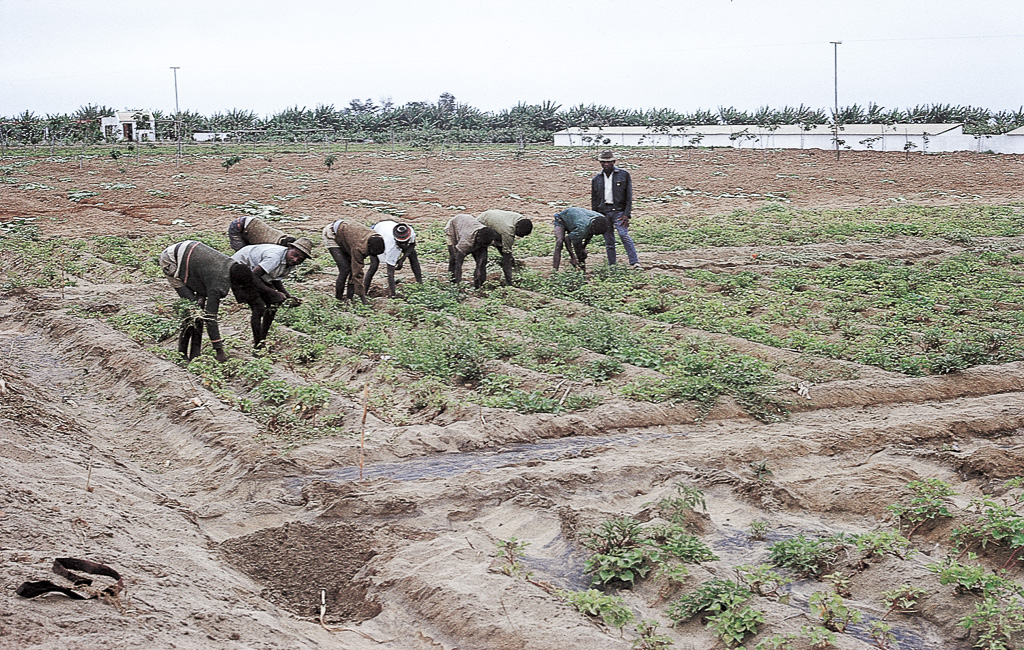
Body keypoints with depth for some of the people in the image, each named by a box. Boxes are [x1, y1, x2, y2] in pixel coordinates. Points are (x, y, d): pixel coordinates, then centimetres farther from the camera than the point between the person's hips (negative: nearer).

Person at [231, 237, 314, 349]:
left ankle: (263, 338, 17)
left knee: (273, 304, 4)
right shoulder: (275, 256, -36)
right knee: (258, 308, -17)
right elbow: (253, 277, -36)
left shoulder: (290, 262, -7)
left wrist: (288, 296, -7)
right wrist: (272, 293, -32)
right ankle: (257, 345, -8)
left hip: (253, 268, 9)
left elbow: (276, 280, 7)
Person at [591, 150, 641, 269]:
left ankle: (634, 263, -20)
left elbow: (629, 196, 1)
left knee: (624, 235, -20)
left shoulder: (623, 175, 4)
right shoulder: (596, 179, 13)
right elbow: (594, 200, 17)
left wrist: (626, 214, -8)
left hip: (618, 211, -3)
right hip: (603, 212, 3)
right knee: (609, 242, 3)